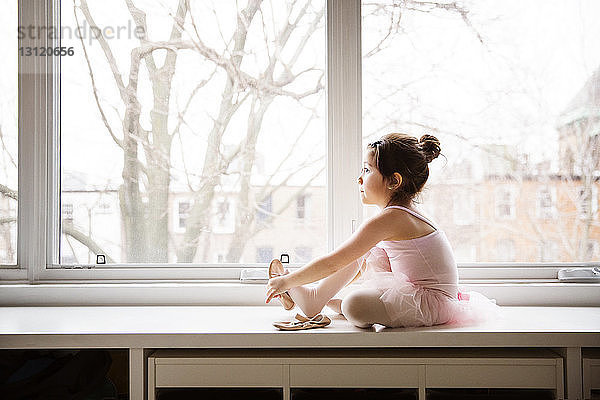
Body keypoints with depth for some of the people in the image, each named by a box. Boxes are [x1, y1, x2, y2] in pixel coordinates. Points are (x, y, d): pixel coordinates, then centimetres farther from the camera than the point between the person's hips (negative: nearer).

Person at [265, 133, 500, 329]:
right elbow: (353, 268, 18)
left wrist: (287, 281, -5)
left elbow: (333, 264, -17)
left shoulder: (390, 218, -20)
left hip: (432, 303, -10)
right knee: (367, 253, 14)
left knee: (354, 306, -30)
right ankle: (314, 299, 15)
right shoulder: (401, 214, 11)